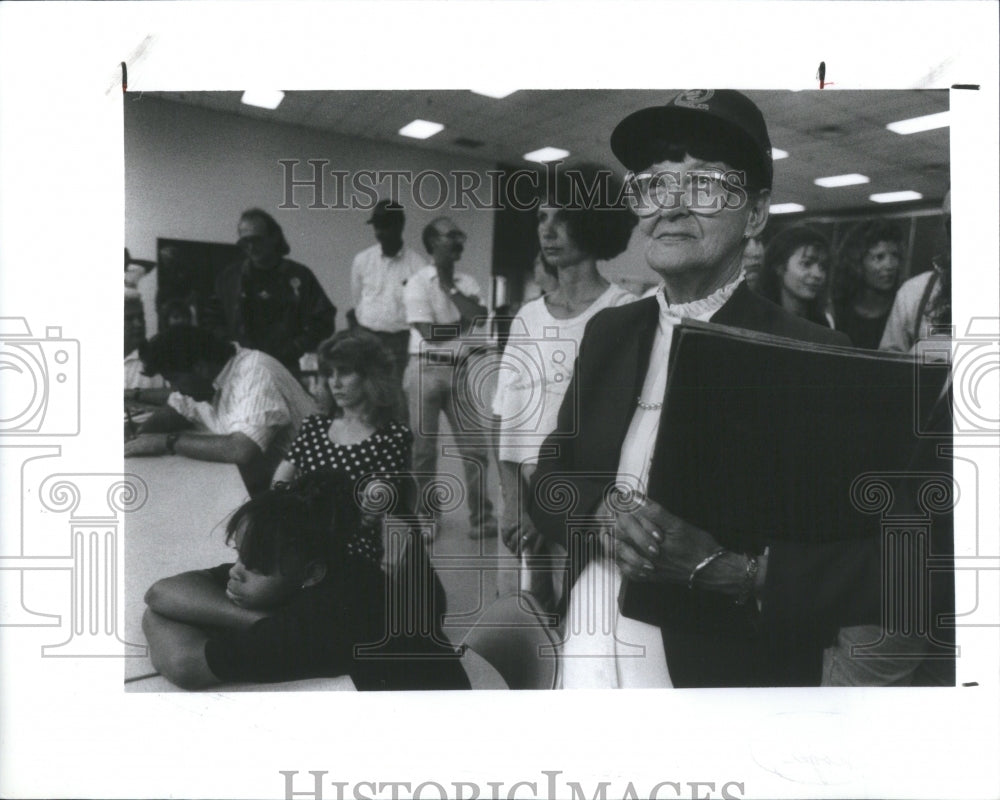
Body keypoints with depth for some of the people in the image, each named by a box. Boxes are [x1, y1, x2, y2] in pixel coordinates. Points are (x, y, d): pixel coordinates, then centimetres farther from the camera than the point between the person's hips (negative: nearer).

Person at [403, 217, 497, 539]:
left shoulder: (467, 283, 8)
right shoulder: (418, 283, -6)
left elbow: (480, 317, -10)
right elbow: (429, 332, -15)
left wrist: (450, 287, -10)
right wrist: (465, 326, -3)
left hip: (461, 370, 4)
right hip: (427, 370, -4)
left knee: (475, 444, 2)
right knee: (423, 447, 5)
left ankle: (480, 517, 11)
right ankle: (426, 516, 21)